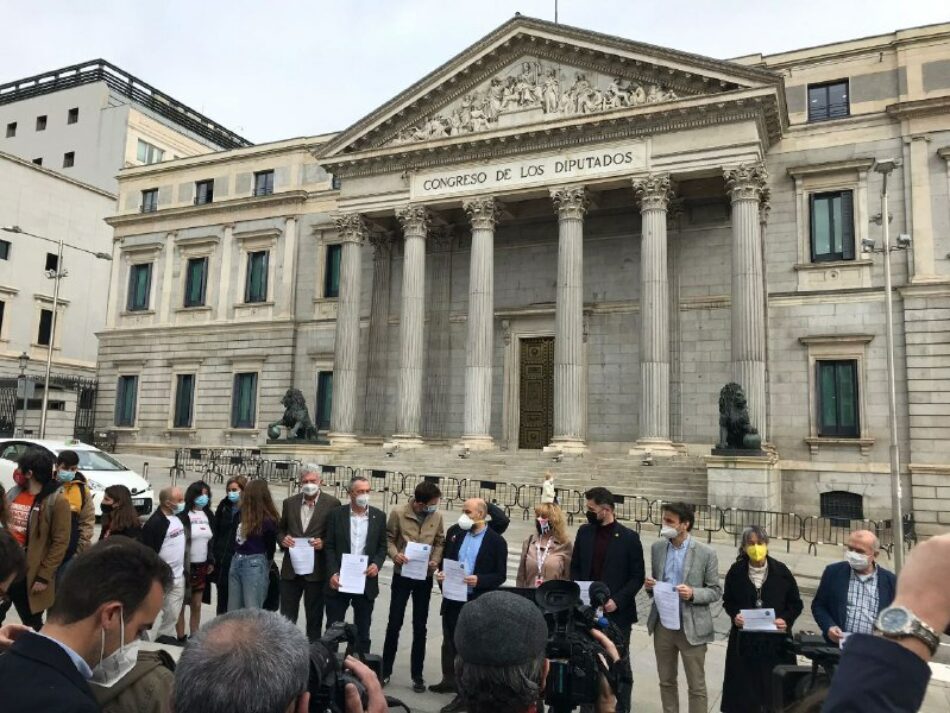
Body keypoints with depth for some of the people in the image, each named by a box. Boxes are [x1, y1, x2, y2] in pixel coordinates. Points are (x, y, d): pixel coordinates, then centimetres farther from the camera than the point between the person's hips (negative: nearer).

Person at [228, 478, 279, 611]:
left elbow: (270, 547, -3)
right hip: (236, 561, 7)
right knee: (233, 610, 14)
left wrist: (264, 567, 7)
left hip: (254, 564, -7)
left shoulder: (268, 520, -14)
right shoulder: (242, 513, 3)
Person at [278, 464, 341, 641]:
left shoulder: (332, 504, -5)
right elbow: (280, 529, 16)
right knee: (286, 616, 9)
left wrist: (323, 543, -19)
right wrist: (283, 539, -5)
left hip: (316, 570, -3)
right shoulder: (289, 503, 6)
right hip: (290, 569, 3)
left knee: (314, 617, 10)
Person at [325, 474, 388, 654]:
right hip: (340, 580, -1)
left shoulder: (379, 516, 3)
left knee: (362, 631, 11)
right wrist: (333, 573, -13)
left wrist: (377, 564, -12)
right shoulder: (337, 514, -2)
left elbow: (382, 546, 7)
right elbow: (330, 547, -2)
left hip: (366, 582, 1)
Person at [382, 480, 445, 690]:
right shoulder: (398, 513, -12)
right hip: (402, 575, -2)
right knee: (394, 624, 6)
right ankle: (385, 670, 24)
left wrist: (435, 560, -10)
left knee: (420, 627, 9)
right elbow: (388, 538, -3)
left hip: (425, 577, 2)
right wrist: (395, 554, -21)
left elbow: (440, 542, 6)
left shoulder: (437, 516, -5)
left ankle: (417, 675, 21)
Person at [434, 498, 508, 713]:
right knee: (450, 641, 20)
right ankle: (450, 680, 40)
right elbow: (444, 559, 13)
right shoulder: (454, 532, 2)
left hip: (477, 603, -5)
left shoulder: (496, 541, -11)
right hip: (452, 598, 5)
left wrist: (479, 580, -24)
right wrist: (440, 572, -8)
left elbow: (500, 576, -9)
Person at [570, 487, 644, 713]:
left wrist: (617, 601, -15)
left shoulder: (629, 537, -7)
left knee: (619, 664, 8)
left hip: (616, 614, -3)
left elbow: (637, 577, -5)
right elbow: (575, 568, 12)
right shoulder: (584, 532, 4)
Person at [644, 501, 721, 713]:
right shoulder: (657, 548, 2)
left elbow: (716, 591, -6)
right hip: (662, 625, 4)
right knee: (666, 681, 17)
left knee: (696, 687, 8)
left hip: (691, 627, -4)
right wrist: (650, 586, -10)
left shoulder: (706, 553, -11)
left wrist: (693, 593, -23)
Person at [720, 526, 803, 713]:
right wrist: (735, 615, -10)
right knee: (744, 686, 5)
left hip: (775, 639, 0)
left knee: (773, 683, 5)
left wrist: (786, 620, -12)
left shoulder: (781, 571, -4)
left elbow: (796, 604, 5)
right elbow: (728, 601, 9)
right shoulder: (736, 571, -4)